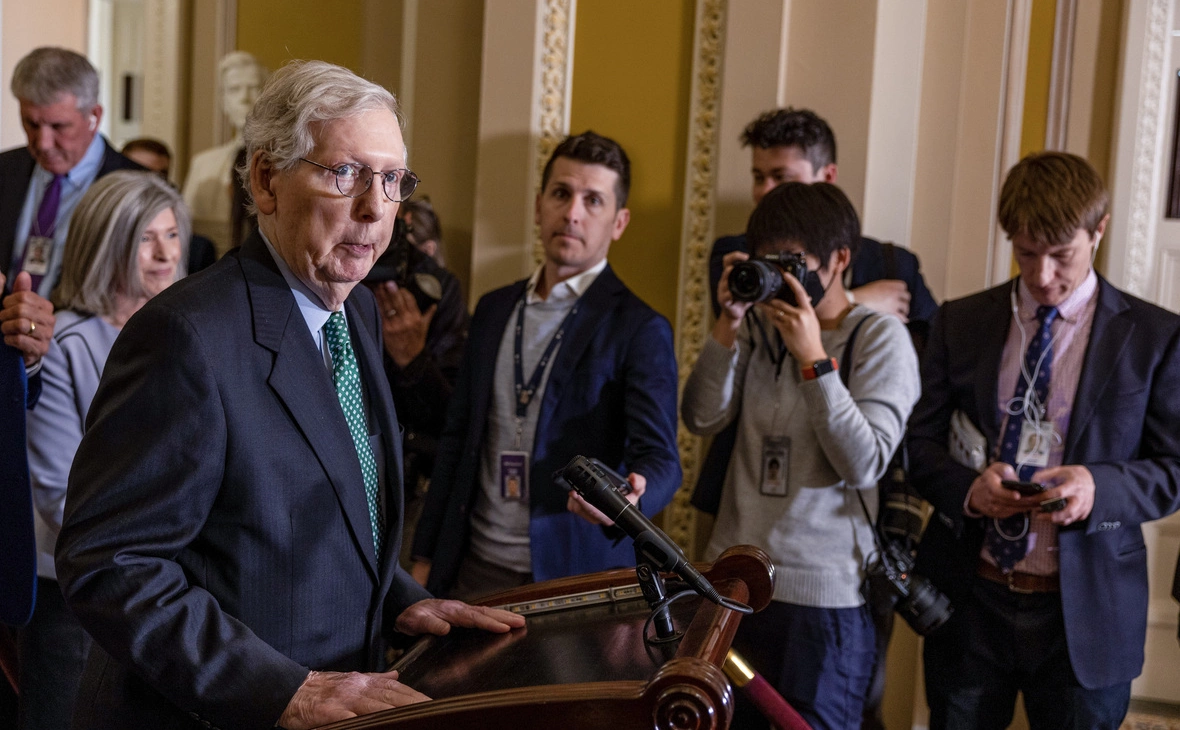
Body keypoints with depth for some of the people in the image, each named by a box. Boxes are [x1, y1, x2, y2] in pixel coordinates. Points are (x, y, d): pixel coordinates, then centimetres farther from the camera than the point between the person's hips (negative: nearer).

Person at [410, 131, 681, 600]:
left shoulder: (639, 329, -8)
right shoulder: (494, 309, 10)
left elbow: (659, 458, -15)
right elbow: (458, 439, 14)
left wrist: (629, 499, -38)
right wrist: (425, 557, 11)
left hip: (574, 578, -5)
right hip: (474, 569, 5)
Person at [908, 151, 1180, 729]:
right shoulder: (960, 323, 6)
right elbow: (918, 440, 5)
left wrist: (1100, 487, -22)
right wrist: (966, 486, -17)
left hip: (1084, 610, -2)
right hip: (968, 598, 2)